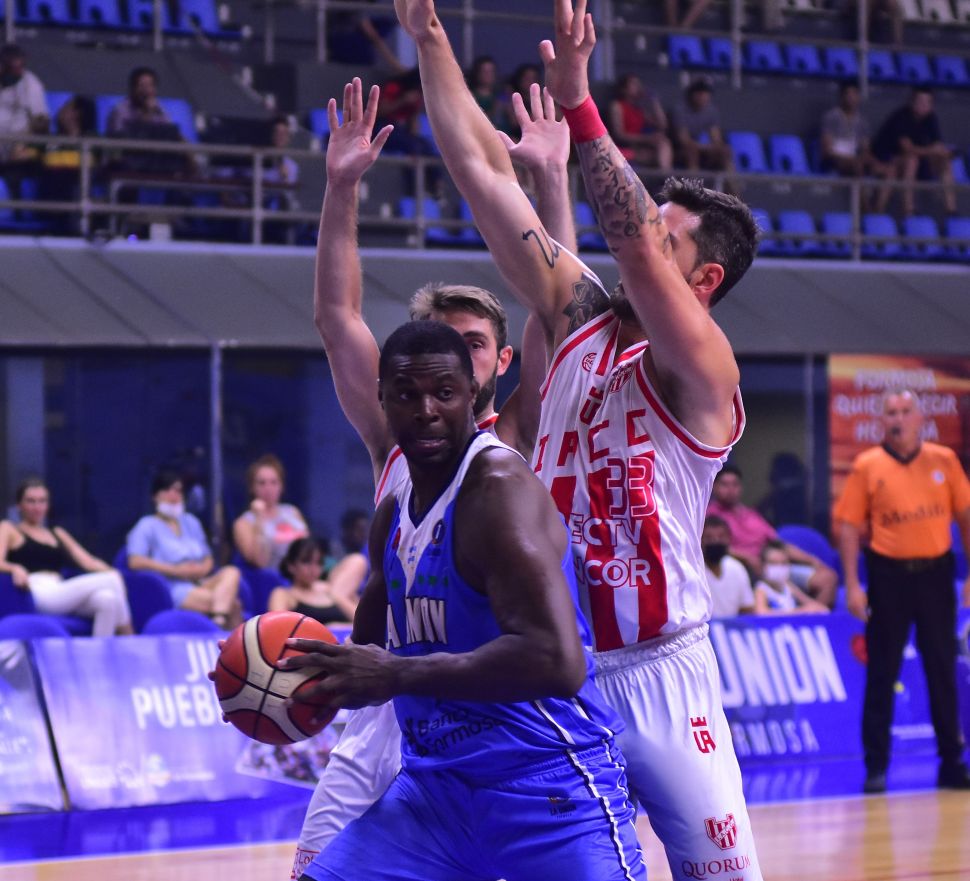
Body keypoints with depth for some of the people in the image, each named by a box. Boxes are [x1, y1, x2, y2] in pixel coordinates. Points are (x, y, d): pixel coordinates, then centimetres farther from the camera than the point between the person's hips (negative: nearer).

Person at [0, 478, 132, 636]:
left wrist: (111, 572, -1)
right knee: (110, 580, -23)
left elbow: (88, 561, 19)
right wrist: (15, 568, -25)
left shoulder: (58, 533, 29)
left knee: (107, 598, -31)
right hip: (37, 595, -5)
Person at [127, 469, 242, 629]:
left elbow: (208, 559, 24)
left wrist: (202, 569, -1)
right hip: (172, 589, -6)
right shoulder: (147, 526, 7)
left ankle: (219, 620, -39)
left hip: (199, 584, 6)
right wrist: (175, 570, -12)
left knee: (231, 572, -27)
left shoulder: (191, 522, 26)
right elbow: (135, 562, -8)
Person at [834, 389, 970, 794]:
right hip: (889, 574, -2)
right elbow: (848, 525, -2)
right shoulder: (867, 466, -2)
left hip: (935, 573, 2)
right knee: (882, 674, 2)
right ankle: (875, 767, 8)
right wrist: (852, 585, -8)